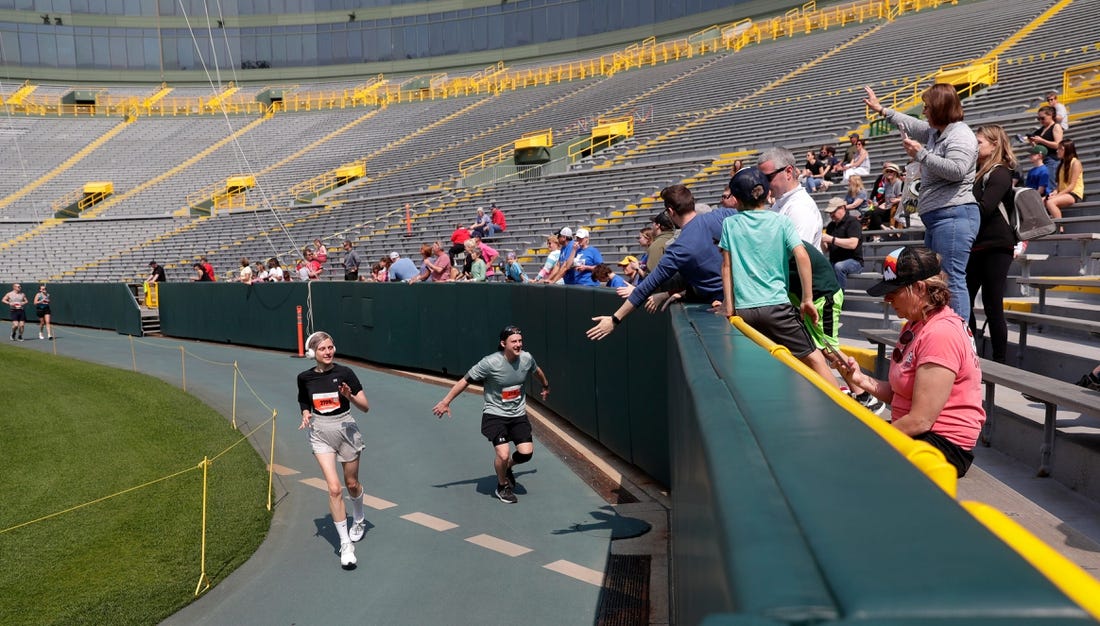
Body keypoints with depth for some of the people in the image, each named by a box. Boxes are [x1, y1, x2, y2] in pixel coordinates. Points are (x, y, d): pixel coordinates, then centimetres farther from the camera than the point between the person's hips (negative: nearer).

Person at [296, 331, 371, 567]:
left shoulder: (345, 373, -11)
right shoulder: (304, 378, -3)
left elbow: (366, 407, -9)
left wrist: (350, 396, -27)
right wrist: (306, 414, -4)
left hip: (346, 430, 0)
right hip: (321, 434, 1)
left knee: (352, 484, 16)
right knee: (334, 488, -12)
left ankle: (359, 521, 47)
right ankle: (345, 544, -4)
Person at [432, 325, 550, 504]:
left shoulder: (526, 358, -7)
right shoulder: (490, 363, -21)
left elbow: (537, 371, 18)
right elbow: (466, 380, -12)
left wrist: (546, 386, 36)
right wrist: (446, 401, -10)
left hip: (518, 415, 5)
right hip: (495, 415, -4)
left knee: (526, 452, -8)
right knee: (503, 453, -18)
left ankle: (507, 467, 29)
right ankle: (502, 487, 14)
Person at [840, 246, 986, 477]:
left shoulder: (941, 334, -21)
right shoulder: (914, 326, 12)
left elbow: (920, 420, -23)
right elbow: (898, 394, 9)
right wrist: (862, 379, -7)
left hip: (944, 445, -10)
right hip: (912, 433, 10)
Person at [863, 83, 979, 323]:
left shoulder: (961, 135, -9)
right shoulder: (935, 132, 20)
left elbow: (957, 170, -24)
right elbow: (911, 125, 38)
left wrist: (921, 154, -18)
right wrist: (882, 110, 44)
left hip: (954, 216, -11)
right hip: (936, 218, 11)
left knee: (952, 280, -15)